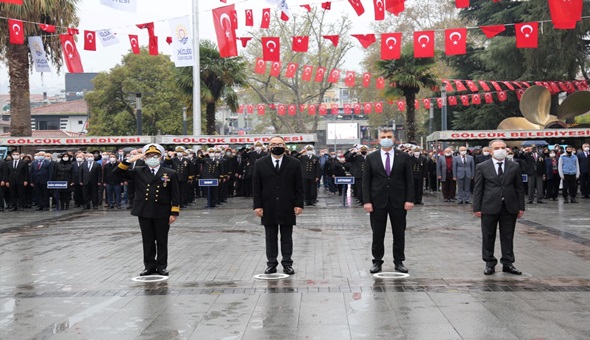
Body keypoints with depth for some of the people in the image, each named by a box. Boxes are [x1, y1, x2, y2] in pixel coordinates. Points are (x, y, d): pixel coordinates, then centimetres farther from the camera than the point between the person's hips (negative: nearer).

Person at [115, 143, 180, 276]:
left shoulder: (170, 173, 3)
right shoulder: (138, 172, 7)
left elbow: (175, 195, 1)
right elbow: (117, 172, 2)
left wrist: (174, 213, -5)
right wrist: (130, 161, -9)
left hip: (162, 214, -1)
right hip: (144, 213, 2)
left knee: (162, 241, 6)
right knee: (148, 241, 8)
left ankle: (162, 266, 16)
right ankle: (150, 266, 17)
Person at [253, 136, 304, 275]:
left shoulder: (294, 163, 2)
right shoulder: (260, 164, 3)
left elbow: (299, 186, 2)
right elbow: (256, 187, 2)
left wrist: (299, 204, -5)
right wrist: (257, 205, -4)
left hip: (287, 208, 0)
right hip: (268, 209, 0)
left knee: (287, 237, 6)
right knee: (270, 237, 6)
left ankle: (287, 264, 12)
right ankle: (271, 263, 13)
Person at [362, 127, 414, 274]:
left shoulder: (404, 157, 3)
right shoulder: (371, 158, 3)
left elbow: (409, 180, 2)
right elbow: (366, 181, 1)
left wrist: (409, 199, -6)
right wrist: (366, 201, -7)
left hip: (398, 201, 0)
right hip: (378, 201, 0)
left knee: (399, 233, 7)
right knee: (377, 234, 5)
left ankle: (399, 261, 17)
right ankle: (377, 261, 16)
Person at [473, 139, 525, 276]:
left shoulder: (514, 166, 6)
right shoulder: (482, 167, 0)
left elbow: (519, 188, 8)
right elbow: (477, 189, 0)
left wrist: (521, 207, 3)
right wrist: (477, 208, -5)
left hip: (509, 208, 2)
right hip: (489, 207, -1)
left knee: (508, 237, 7)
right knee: (488, 237, 5)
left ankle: (507, 263, 16)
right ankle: (490, 263, 16)